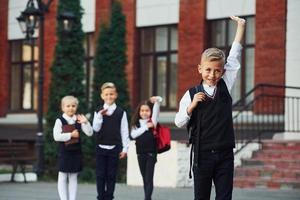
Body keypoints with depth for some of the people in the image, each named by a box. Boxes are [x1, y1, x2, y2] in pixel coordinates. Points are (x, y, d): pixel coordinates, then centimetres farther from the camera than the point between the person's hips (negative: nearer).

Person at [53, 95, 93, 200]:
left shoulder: (79, 120, 3)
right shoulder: (60, 121, -7)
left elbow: (90, 133, -3)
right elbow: (56, 136, -17)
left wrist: (86, 123, -18)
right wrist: (71, 134, -16)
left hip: (76, 152, 3)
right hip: (64, 152, -3)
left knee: (73, 177, 8)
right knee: (63, 177, 3)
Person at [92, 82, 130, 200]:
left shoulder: (121, 112, 1)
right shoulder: (98, 111, 2)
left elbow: (124, 131, 2)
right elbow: (96, 128, -6)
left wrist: (125, 148, -1)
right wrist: (100, 115, -19)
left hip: (114, 147, 0)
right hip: (101, 147, 1)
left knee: (111, 175, 4)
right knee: (100, 174, 2)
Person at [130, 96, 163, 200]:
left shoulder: (152, 121, 0)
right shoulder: (136, 123, 7)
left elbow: (156, 110, -12)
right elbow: (133, 135, -10)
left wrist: (156, 100, -31)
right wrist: (146, 126, -13)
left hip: (151, 153, -4)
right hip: (140, 153, 4)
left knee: (149, 178, -8)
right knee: (145, 179, 10)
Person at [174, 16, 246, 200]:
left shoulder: (225, 87, 2)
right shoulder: (191, 94, -3)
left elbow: (234, 59, 1)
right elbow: (179, 123, -2)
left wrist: (241, 26, 0)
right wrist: (192, 105, -18)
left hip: (225, 155, 2)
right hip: (202, 155, -2)